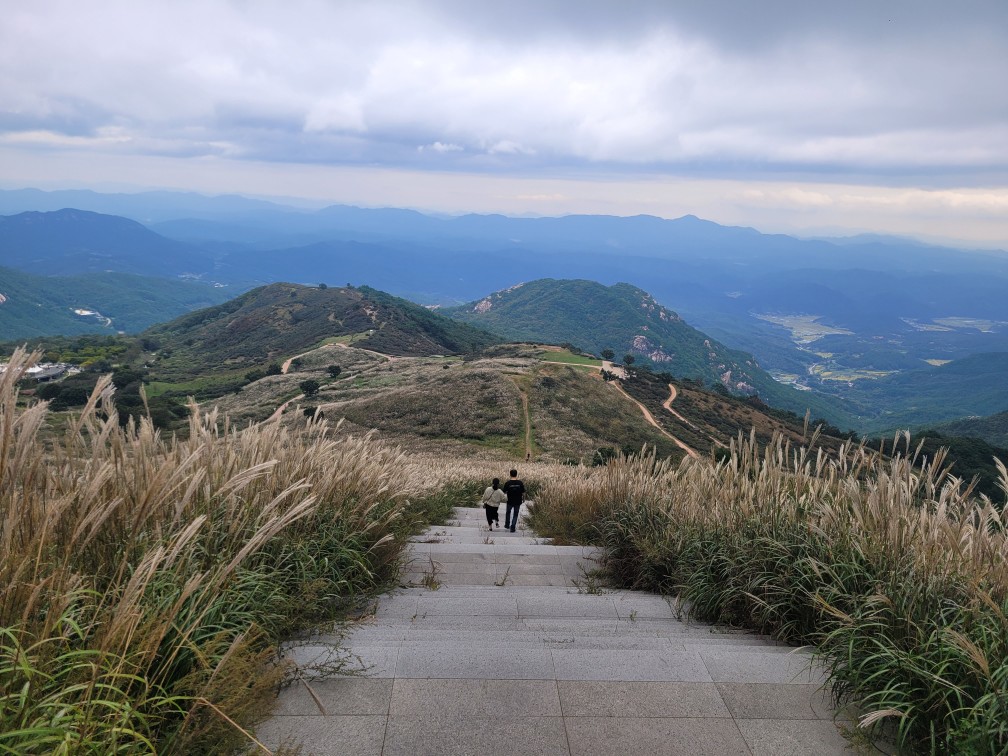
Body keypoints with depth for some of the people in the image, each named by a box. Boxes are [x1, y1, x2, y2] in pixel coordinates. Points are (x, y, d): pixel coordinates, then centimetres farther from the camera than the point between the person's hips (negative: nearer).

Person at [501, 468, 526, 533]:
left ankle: (507, 526, 34)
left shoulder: (508, 483, -14)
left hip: (510, 501, 0)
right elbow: (523, 492, -5)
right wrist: (523, 499, 13)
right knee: (515, 515, 12)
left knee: (508, 512, 25)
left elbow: (504, 492, -5)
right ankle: (512, 528, 7)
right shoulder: (520, 483, -10)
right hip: (518, 502, 0)